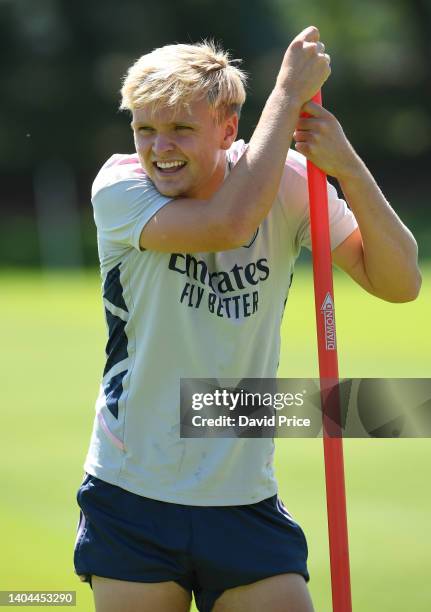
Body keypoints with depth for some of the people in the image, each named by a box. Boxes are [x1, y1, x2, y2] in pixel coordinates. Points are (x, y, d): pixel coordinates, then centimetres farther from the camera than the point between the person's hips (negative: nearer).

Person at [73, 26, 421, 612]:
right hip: (131, 498, -2)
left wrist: (348, 167, -23)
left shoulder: (286, 180, -4)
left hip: (244, 499, 2)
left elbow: (398, 282, -10)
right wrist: (288, 91, -21)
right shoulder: (118, 187, -10)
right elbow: (227, 223, -29)